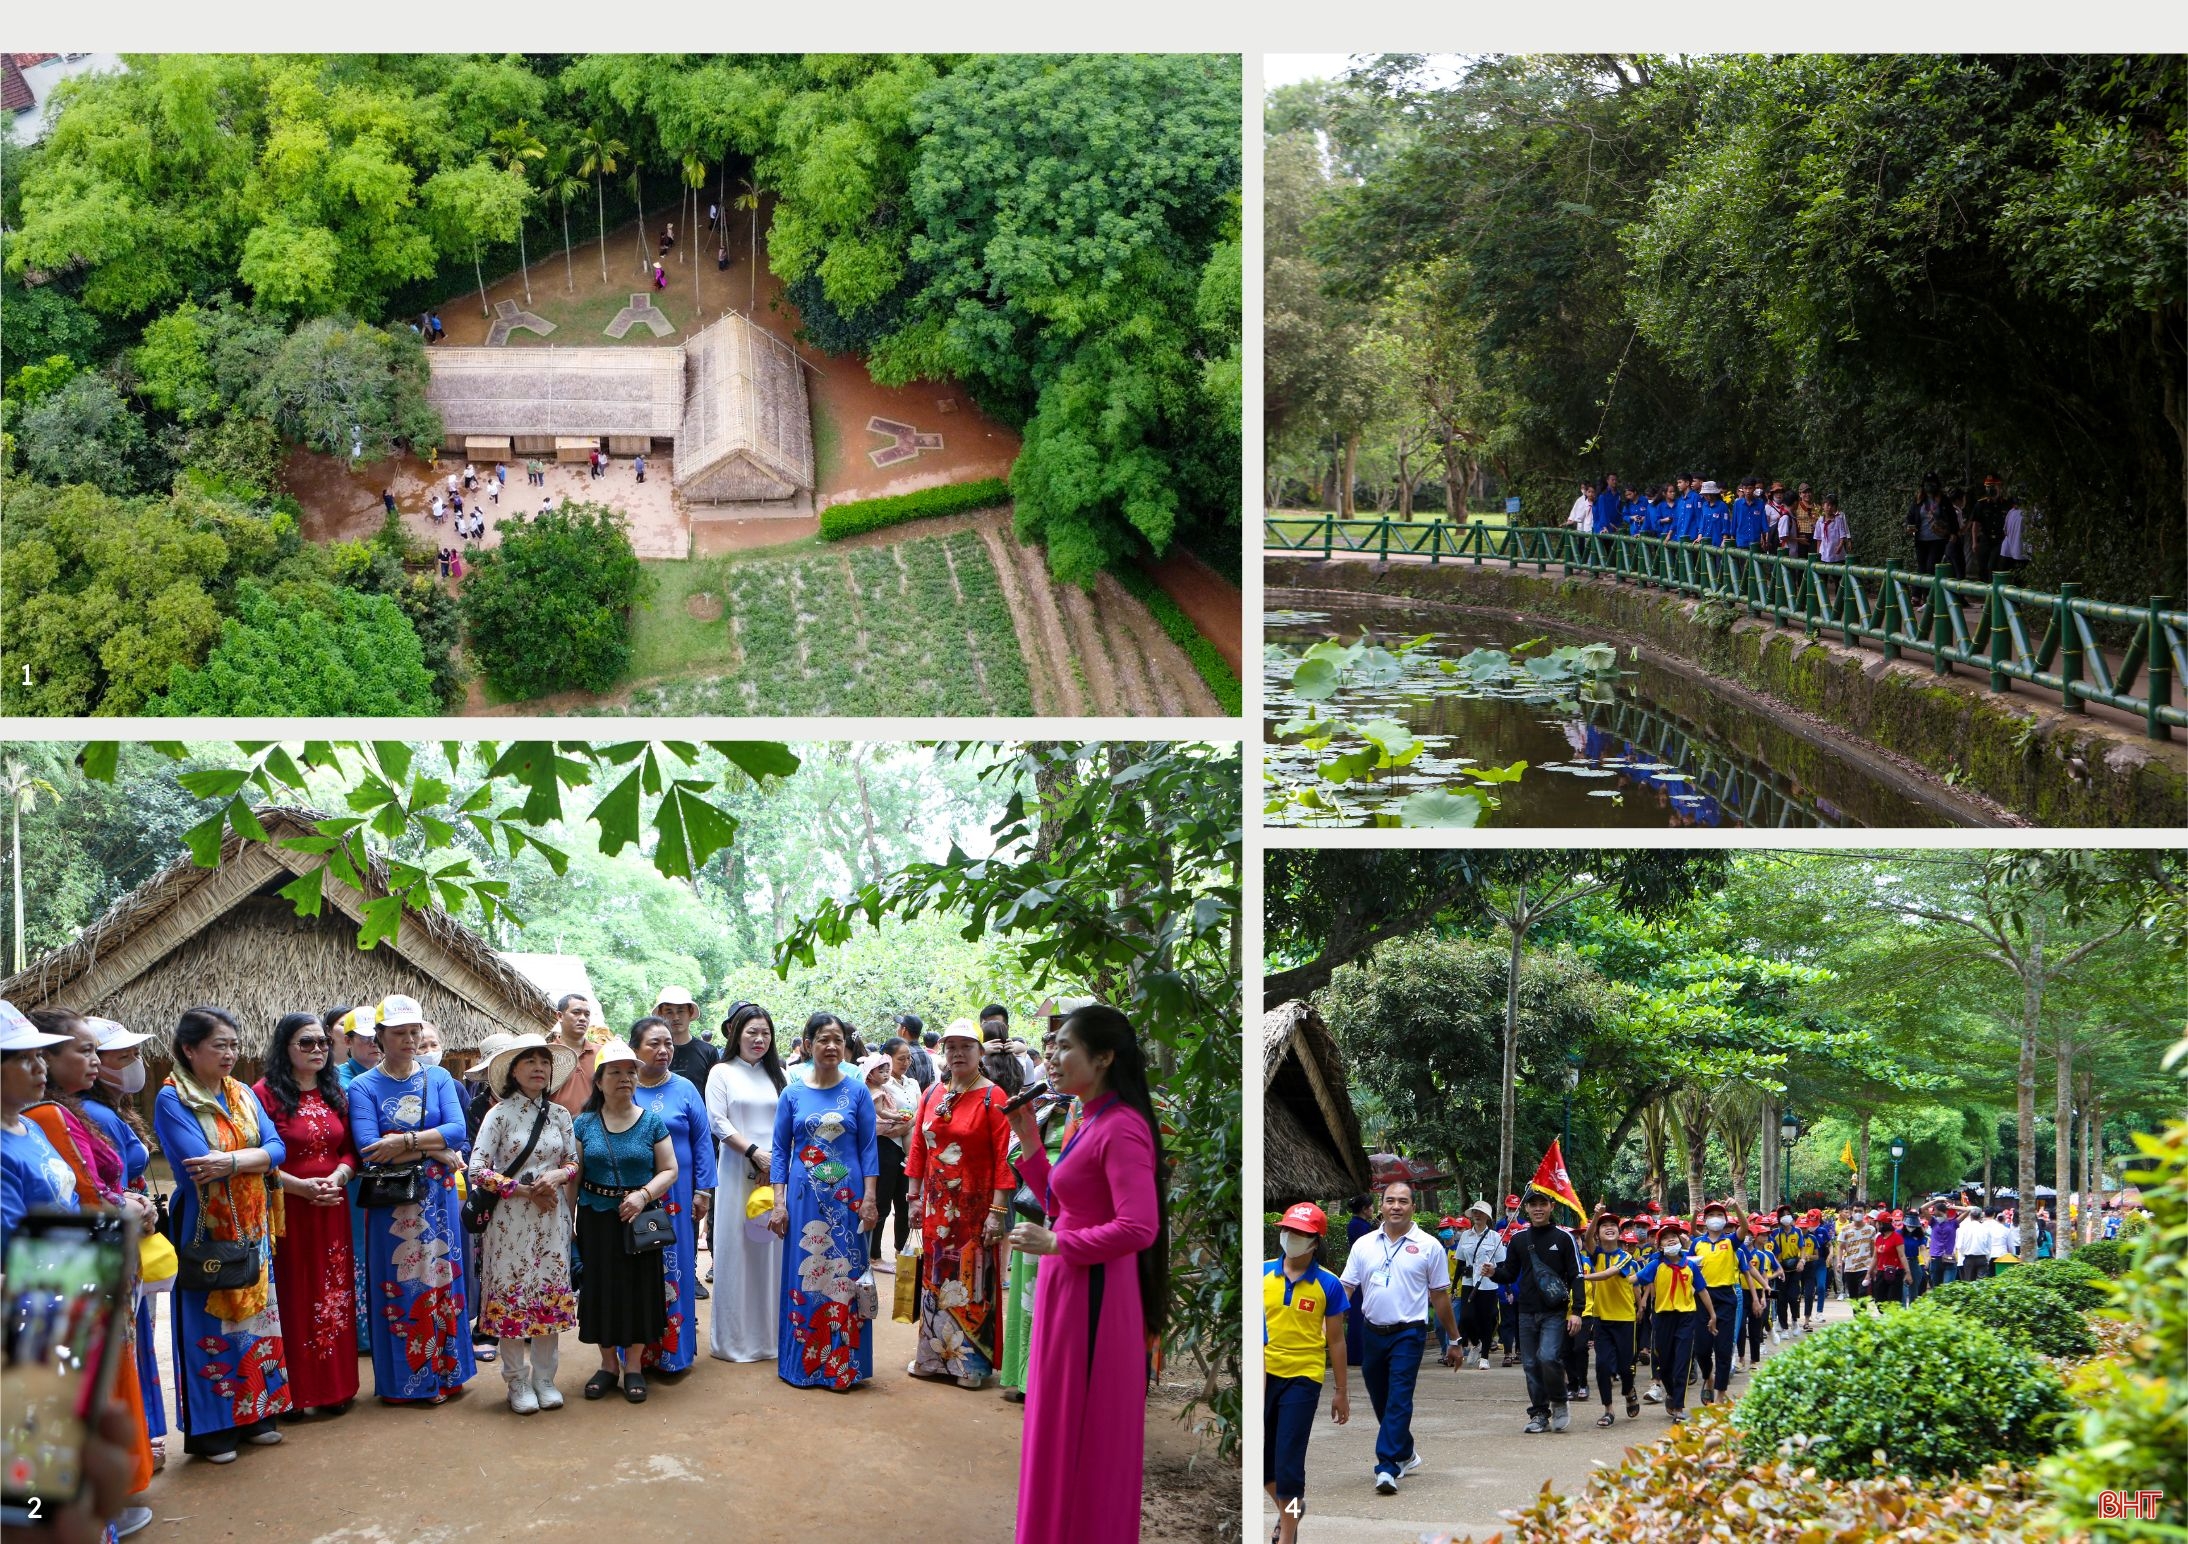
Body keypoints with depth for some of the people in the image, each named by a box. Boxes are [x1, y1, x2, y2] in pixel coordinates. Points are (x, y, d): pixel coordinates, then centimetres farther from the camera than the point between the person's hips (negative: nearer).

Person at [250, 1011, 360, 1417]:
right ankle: (296, 1391, 4)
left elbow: (350, 1151, 13)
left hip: (332, 1208, 5)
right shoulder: (265, 1093, -6)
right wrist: (300, 1186, -19)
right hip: (286, 1211, -5)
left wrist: (338, 1176, -8)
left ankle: (334, 1386, 15)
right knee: (294, 1299, -2)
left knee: (335, 1296, 7)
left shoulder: (336, 1094, 14)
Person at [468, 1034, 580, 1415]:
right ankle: (518, 1382, 10)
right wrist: (524, 1190, -14)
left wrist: (557, 1176, -11)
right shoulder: (500, 1114, -5)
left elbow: (573, 1163, 12)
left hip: (551, 1218, 3)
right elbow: (478, 1170, -11)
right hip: (510, 1220, -3)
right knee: (512, 1294, 0)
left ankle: (545, 1379, 15)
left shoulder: (560, 1115, 7)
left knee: (550, 1293, 4)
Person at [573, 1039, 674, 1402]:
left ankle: (634, 1367, 14)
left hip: (639, 1219, -1)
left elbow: (669, 1170, 1)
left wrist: (644, 1195, -16)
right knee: (601, 1287, 5)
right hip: (596, 1219, 1)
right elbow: (572, 1176, 4)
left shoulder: (652, 1122, 2)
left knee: (639, 1288, 2)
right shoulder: (584, 1125, 3)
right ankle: (608, 1364, 18)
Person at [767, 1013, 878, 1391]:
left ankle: (842, 1365, 8)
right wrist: (779, 1203, -2)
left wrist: (869, 1199, -6)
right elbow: (780, 1150, 6)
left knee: (843, 1277, 1)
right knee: (803, 1275, 3)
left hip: (846, 1199, -1)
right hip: (804, 1198, 1)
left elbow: (868, 1148, 1)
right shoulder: (792, 1094, 5)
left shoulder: (857, 1092, 2)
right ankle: (803, 1363, 11)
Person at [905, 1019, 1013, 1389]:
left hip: (975, 1205, -5)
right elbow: (917, 1150, 11)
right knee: (935, 1278, 10)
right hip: (937, 1205, 5)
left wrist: (997, 1211, -17)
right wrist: (915, 1199, 6)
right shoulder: (931, 1095, 8)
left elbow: (1003, 1158, -13)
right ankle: (934, 1356, 19)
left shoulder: (993, 1098, -9)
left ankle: (973, 1362, 9)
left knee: (973, 1281, 0)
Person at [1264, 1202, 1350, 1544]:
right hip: (1264, 1374, 3)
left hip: (1303, 1378, -3)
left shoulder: (1328, 1285, -4)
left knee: (1288, 1463, -4)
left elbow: (1336, 1341, 2)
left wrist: (1340, 1392, 5)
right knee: (1259, 1457, 11)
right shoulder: (1262, 1275, 0)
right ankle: (1288, 1506, 40)